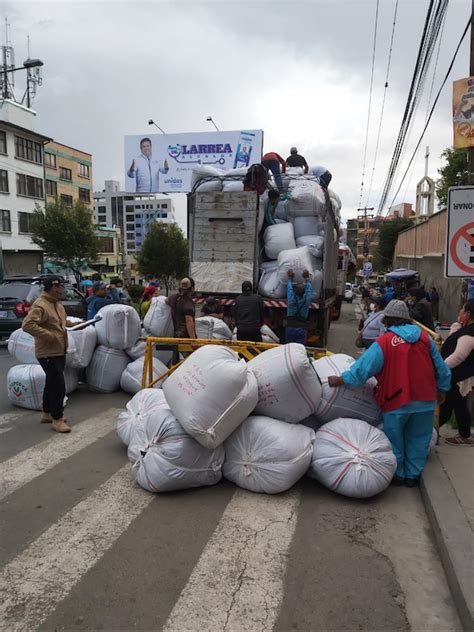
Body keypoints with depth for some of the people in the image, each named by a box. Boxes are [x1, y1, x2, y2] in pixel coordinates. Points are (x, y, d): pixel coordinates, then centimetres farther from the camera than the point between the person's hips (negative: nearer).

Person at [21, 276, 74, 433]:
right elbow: (27, 324, -27)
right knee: (58, 385, -10)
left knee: (52, 383, 19)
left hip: (59, 351, 10)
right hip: (48, 353, -10)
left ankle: (47, 413, 32)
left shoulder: (58, 304, 14)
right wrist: (47, 335, -29)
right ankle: (57, 420, -1)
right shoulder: (40, 305, -17)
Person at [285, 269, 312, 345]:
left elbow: (289, 289, 15)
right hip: (302, 329, 0)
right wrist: (307, 278, 31)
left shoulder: (291, 300, -5)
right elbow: (309, 289, 15)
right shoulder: (306, 301, -4)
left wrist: (290, 279, 32)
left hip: (290, 328, 0)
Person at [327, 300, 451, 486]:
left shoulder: (383, 342, -14)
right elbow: (441, 368, 8)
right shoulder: (425, 338, 0)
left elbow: (362, 369, -18)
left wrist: (340, 380, -7)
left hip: (397, 402, -4)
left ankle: (398, 475, 29)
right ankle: (412, 475, 30)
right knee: (418, 438, 19)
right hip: (425, 400, 4)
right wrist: (441, 390, 22)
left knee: (395, 440, 15)